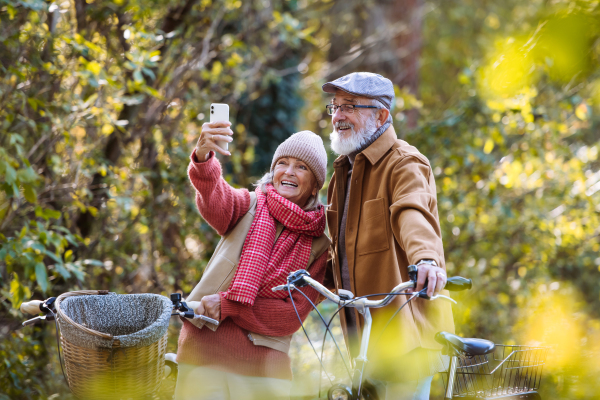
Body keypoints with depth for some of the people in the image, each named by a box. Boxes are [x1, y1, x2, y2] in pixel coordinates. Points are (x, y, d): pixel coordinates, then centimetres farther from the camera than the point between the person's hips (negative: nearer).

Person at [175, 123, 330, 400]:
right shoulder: (250, 206, 3)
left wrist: (227, 306, -14)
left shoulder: (318, 245, 5)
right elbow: (215, 201, -21)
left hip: (264, 364, 2)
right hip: (208, 351, -1)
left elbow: (293, 314, -3)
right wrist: (203, 158, -43)